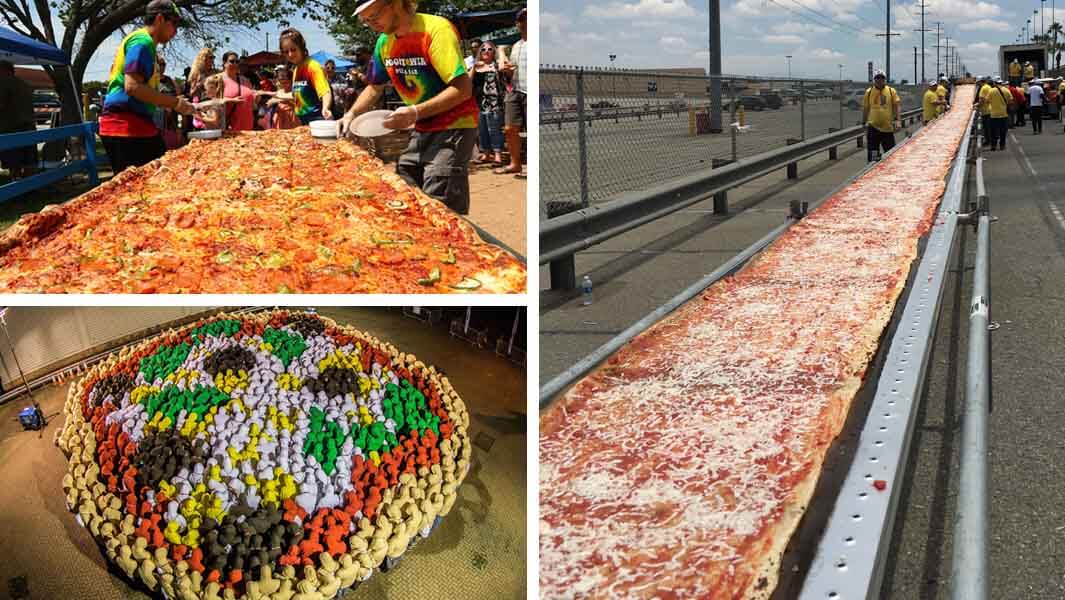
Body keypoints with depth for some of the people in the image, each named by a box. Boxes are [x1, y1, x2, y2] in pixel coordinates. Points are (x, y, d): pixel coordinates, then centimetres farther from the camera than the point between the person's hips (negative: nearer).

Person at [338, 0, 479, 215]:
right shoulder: (385, 42, 5)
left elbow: (463, 89, -25)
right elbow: (375, 87, 19)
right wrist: (352, 114, 2)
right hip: (422, 130, 8)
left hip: (453, 127, -8)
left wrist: (415, 113, -31)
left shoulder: (436, 29, -20)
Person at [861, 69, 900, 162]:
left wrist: (897, 119, -14)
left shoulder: (891, 91, 4)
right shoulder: (869, 92, 6)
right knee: (872, 155, -3)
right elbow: (865, 109, 12)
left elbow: (898, 106, -1)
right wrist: (864, 123, 11)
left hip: (888, 127, 0)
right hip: (873, 127, 0)